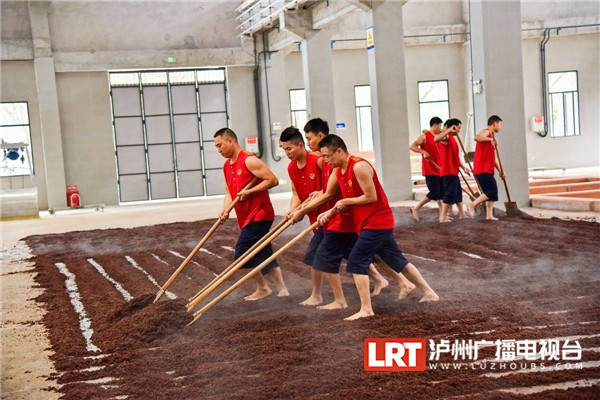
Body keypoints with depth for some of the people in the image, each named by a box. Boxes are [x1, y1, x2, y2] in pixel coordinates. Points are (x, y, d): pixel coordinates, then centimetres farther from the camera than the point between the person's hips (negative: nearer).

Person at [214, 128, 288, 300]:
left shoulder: (249, 160, -14)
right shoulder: (227, 166, 14)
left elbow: (272, 180, -18)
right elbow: (229, 193, 13)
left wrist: (249, 191, -19)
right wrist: (225, 209, -6)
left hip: (258, 215, -9)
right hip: (246, 217, 9)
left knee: (242, 251, -10)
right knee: (265, 255, 10)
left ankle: (262, 288, 4)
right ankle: (282, 290, 14)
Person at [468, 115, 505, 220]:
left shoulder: (491, 136, 24)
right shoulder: (486, 132, -7)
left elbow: (493, 157, 24)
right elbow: (476, 137, -32)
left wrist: (500, 170, 17)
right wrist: (490, 139, -35)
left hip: (488, 170, 10)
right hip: (482, 169, -10)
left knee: (492, 192, 9)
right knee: (492, 191, -14)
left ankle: (489, 215, 10)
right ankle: (472, 205, -10)